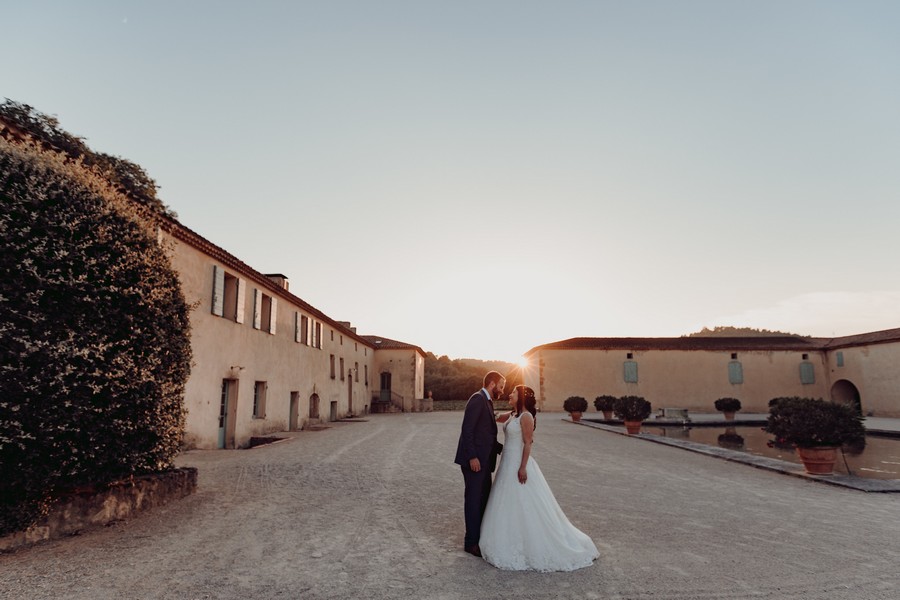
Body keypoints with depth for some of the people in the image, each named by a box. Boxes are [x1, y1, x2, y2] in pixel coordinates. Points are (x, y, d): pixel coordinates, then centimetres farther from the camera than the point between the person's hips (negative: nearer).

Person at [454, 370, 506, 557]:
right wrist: (472, 457, -23)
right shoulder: (477, 399, -13)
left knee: (484, 499, 15)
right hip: (474, 460, -10)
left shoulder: (487, 402, 17)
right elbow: (467, 429, -20)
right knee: (474, 500, 0)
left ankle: (481, 537, 27)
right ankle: (471, 542, 11)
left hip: (483, 460, 10)